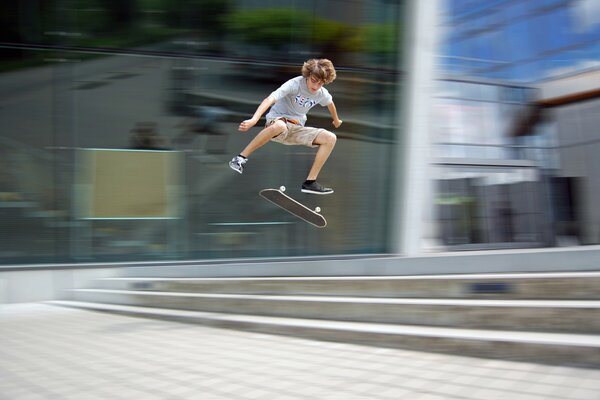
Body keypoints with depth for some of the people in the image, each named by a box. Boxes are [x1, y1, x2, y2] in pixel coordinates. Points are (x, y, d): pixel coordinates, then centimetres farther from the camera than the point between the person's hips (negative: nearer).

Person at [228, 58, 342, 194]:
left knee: (330, 138, -11)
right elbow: (270, 99, -34)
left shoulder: (323, 94, 0)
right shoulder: (295, 84, -20)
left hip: (296, 129, 6)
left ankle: (310, 182, -8)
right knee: (279, 126, -45)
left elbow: (330, 103, 27)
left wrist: (336, 120, 45)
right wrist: (253, 120, -49)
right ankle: (241, 158, -29)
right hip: (277, 121, -6)